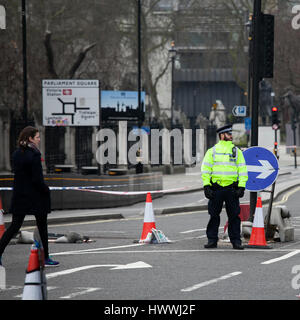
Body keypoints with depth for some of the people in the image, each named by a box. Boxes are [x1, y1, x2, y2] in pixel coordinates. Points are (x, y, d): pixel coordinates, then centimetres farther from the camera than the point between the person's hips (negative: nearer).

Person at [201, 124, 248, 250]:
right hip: (216, 188, 0)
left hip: (231, 188, 0)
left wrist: (241, 187, -3)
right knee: (213, 215, 3)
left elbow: (242, 170, 7)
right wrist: (206, 186, -5)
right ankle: (212, 240, 10)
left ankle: (236, 241, 5)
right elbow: (205, 169, 5)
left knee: (234, 216, 0)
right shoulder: (212, 151, 7)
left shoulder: (237, 151, 10)